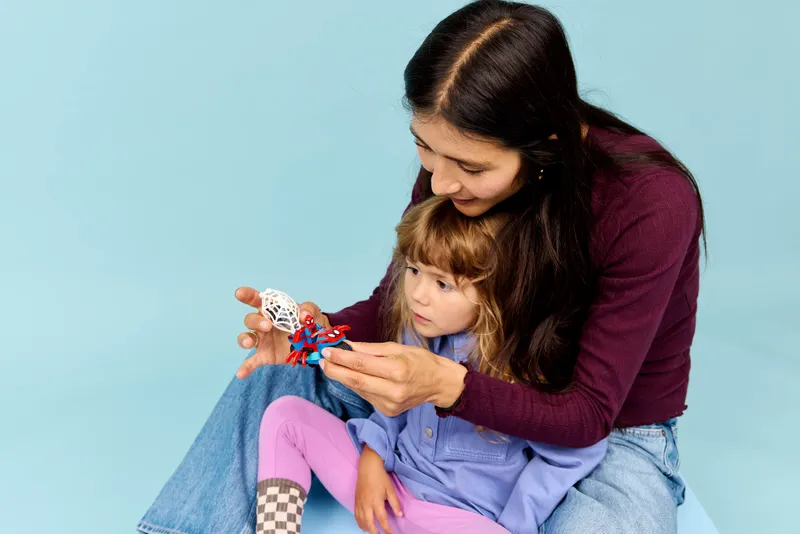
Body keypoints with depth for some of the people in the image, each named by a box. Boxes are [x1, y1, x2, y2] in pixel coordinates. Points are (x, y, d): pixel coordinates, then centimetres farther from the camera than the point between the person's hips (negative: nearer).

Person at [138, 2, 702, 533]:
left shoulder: (649, 204, -30)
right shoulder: (453, 158, -15)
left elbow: (588, 415, -25)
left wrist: (447, 385, -41)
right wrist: (323, 330, -25)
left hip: (614, 434, -4)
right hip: (492, 390, 4)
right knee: (277, 375, -4)